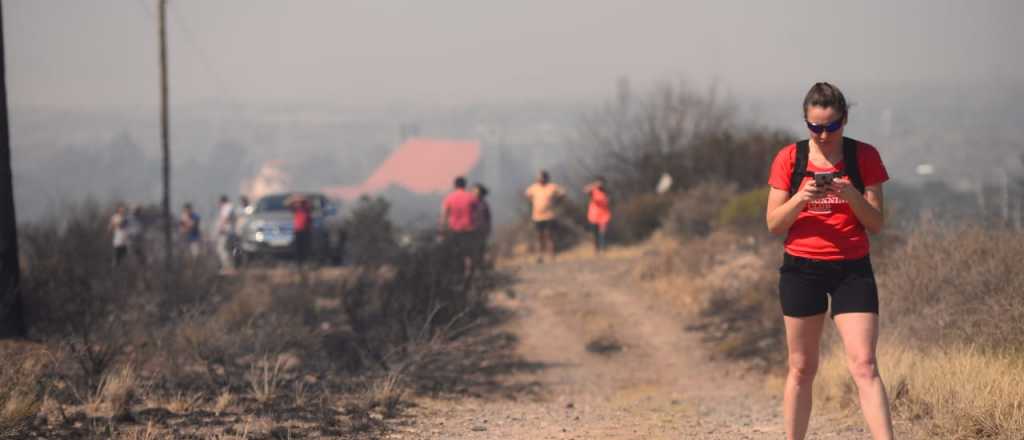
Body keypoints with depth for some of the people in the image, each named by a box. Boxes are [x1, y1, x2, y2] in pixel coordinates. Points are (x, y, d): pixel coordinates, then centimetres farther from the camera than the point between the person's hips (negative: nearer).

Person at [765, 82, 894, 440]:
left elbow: (876, 224, 0)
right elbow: (774, 224, 0)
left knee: (864, 366, -11)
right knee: (802, 368, 7)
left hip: (852, 269, -1)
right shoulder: (789, 159, 0)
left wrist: (852, 196, -19)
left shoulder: (864, 157, 0)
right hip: (801, 269, 1)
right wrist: (801, 198, -18)